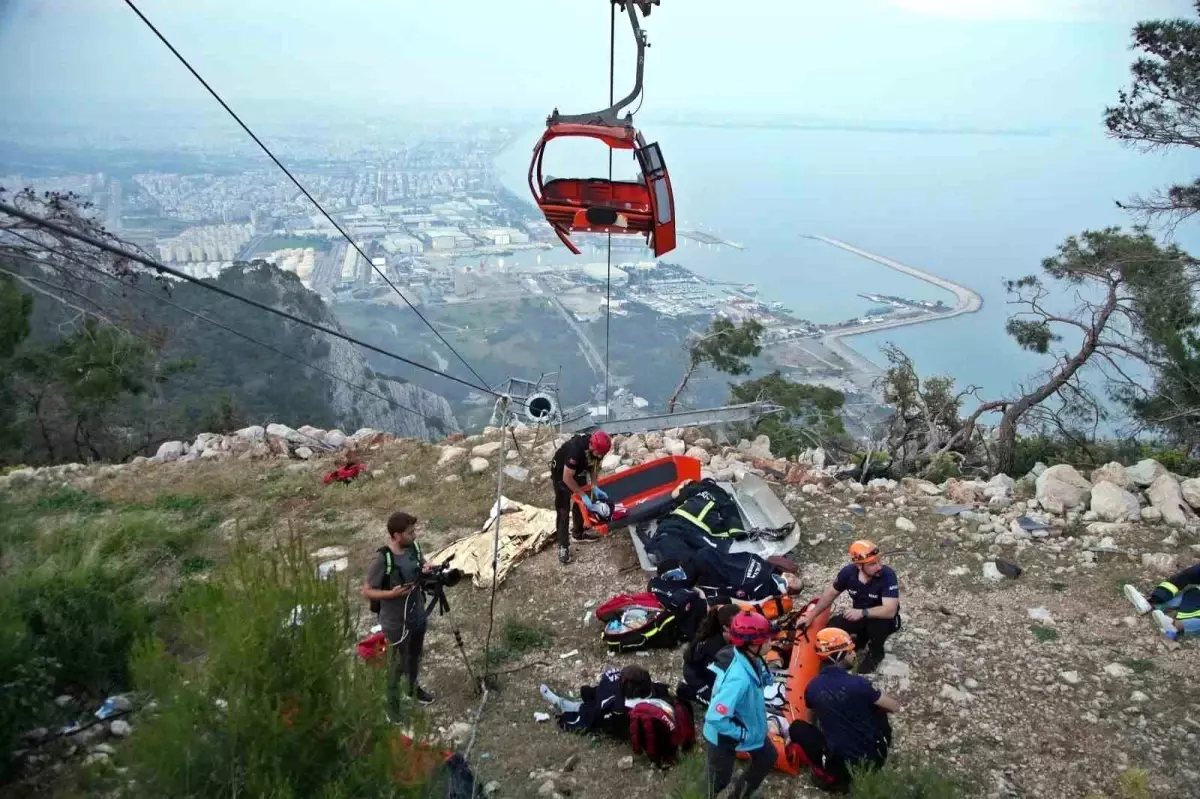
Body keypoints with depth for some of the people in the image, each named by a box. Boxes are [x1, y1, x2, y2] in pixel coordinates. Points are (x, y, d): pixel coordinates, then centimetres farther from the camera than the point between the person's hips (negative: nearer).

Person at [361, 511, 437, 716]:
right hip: (396, 623, -6)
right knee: (397, 665, 13)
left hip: (418, 615, 6)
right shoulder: (382, 560, -28)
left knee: (415, 656, 27)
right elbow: (367, 592, -19)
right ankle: (392, 703, 35)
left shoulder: (414, 547, -9)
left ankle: (413, 687, 52)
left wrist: (426, 572, -14)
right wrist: (392, 593, -33)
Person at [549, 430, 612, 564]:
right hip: (561, 473, -7)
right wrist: (583, 495, -27)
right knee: (563, 510, -7)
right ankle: (563, 546, -1)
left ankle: (578, 533, 36)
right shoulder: (576, 449, -42)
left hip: (579, 470, 7)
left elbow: (595, 466, -2)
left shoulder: (598, 447, -22)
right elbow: (567, 478, -33)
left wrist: (595, 487, -13)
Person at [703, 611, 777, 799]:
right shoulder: (738, 678, -42)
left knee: (767, 757, 26)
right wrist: (742, 734, -27)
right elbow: (715, 718, -40)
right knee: (720, 779, 14)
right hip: (724, 736, -8)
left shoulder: (750, 659, -16)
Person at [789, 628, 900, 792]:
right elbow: (895, 708, -2)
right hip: (874, 758, 0)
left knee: (796, 727, 14)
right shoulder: (857, 683, -16)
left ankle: (831, 775, 3)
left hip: (841, 763, 0)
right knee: (878, 706, 20)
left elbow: (812, 721, 15)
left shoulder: (812, 687, -5)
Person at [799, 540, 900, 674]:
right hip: (859, 616, 4)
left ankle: (875, 653, -3)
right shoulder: (848, 572, -18)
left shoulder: (888, 576, -32)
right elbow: (831, 594, -1)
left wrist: (863, 612, -47)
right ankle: (863, 637, 15)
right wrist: (811, 615, -1)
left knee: (877, 623, -37)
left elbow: (890, 611, -39)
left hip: (883, 618, -4)